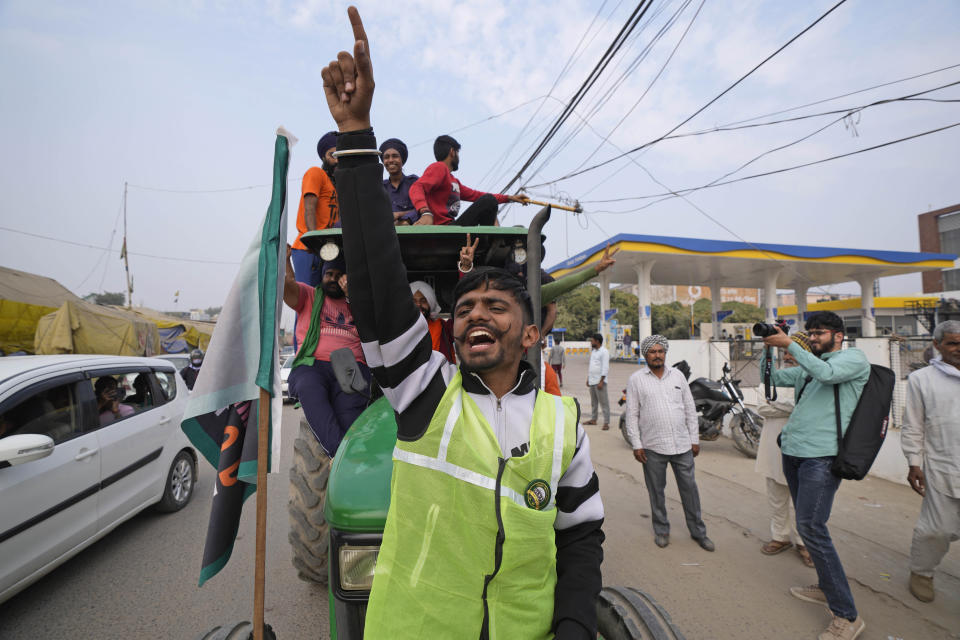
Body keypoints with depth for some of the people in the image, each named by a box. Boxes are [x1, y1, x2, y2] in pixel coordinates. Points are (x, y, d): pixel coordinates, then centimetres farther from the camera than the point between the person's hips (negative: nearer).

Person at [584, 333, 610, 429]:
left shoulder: (604, 352, -11)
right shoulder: (593, 351, 16)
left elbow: (605, 368, -16)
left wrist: (601, 381, -20)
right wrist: (588, 379, 19)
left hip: (599, 381, -9)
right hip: (592, 381, 9)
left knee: (604, 402, -5)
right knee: (593, 402, 15)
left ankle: (606, 422, -2)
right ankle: (593, 419, 25)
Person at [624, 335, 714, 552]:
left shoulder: (677, 375, 7)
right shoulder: (636, 379, -2)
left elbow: (690, 409, 11)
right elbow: (632, 415, -2)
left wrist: (695, 439, 8)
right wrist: (636, 445, -6)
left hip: (682, 444, 2)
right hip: (652, 446, -2)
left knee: (690, 489, 11)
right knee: (656, 491, 10)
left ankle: (698, 531, 29)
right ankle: (661, 530, 29)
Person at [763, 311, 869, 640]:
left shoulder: (854, 358, -1)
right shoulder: (807, 366, 20)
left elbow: (826, 373, -20)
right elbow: (771, 378, 20)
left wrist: (789, 344, -19)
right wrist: (769, 348, 6)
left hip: (821, 456, -8)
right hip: (793, 452, 8)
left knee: (811, 528, -10)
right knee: (807, 525, 15)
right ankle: (826, 587, 30)